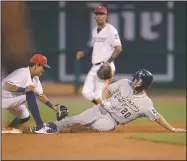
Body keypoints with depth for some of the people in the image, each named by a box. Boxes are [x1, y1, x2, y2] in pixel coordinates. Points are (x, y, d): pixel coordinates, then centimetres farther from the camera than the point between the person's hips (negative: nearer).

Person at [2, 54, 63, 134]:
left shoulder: (35, 78, 5)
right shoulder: (23, 73, -25)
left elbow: (40, 95, 12)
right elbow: (6, 86, -36)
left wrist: (53, 107, 4)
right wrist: (24, 89, -39)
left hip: (13, 100, 10)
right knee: (30, 93, -27)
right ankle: (40, 127, -30)